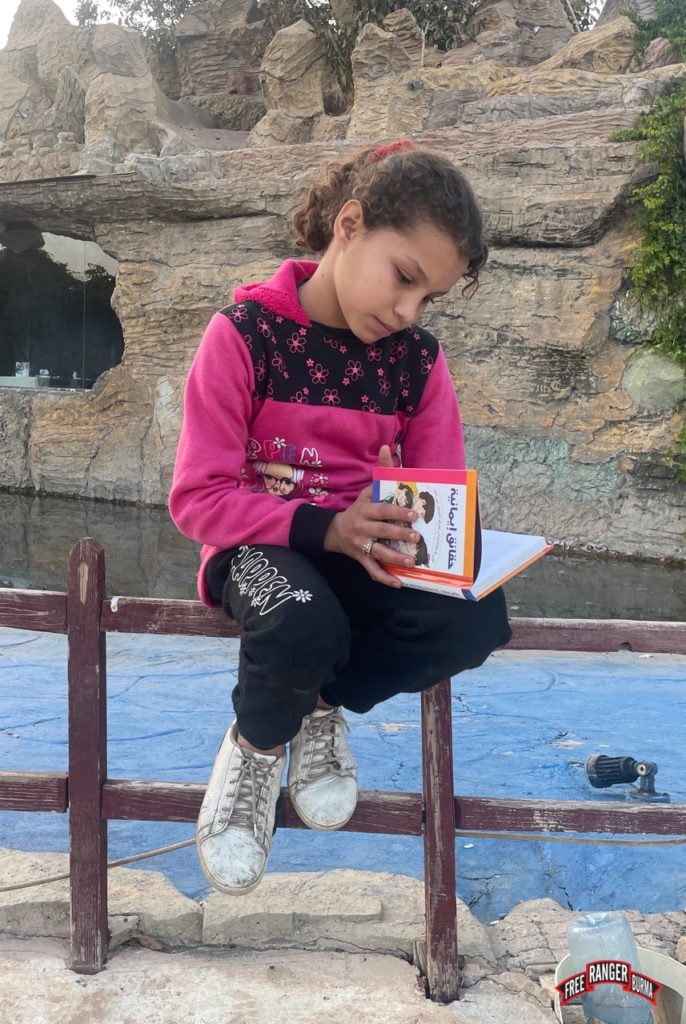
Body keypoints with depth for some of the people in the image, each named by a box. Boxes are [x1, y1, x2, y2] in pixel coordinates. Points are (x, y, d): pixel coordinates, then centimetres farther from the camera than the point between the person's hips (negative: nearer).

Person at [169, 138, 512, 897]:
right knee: (304, 627, -39)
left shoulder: (418, 359, 1)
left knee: (477, 619, -27)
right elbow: (197, 498, -15)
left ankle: (324, 707, 3)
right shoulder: (245, 334, -13)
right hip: (261, 543, -4)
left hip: (367, 548, 4)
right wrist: (322, 527, -28)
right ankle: (256, 744, -1)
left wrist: (406, 518, -22)